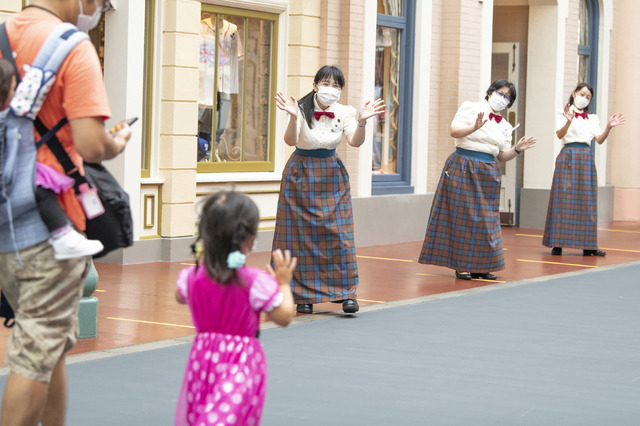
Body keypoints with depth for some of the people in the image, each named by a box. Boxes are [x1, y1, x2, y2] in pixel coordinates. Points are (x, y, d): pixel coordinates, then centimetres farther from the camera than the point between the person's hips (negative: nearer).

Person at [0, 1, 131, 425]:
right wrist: (118, 144, 0)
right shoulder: (74, 49, -13)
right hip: (50, 224, -7)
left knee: (50, 345, 20)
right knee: (37, 355, -1)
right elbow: (91, 145, -20)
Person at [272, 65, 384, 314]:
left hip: (331, 174, 3)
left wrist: (362, 121, -35)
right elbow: (291, 141, -25)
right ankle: (304, 295, 8)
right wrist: (293, 117, -43)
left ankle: (346, 293, 2)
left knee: (339, 235, -3)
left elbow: (355, 142, -16)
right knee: (302, 235, -1)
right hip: (301, 174, -2)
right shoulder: (302, 109, -13)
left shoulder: (344, 113, -3)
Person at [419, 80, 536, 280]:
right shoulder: (470, 108, 1)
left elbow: (503, 156, 14)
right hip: (463, 168, -5)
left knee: (486, 219, 3)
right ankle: (461, 265, 4)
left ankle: (480, 266, 10)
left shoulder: (505, 126, 16)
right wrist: (474, 127, -27)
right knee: (461, 215, -3)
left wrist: (517, 150, -4)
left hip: (488, 173, 5)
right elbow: (454, 131, -11)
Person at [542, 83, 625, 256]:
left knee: (586, 201, 2)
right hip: (569, 156, -5)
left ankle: (587, 246, 2)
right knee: (564, 198, -8)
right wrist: (568, 121, -28)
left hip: (586, 158, 5)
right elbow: (560, 135, -11)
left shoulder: (592, 118, 19)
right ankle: (557, 243, -7)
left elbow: (599, 140, 9)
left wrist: (608, 127, -8)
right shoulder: (565, 114, 4)